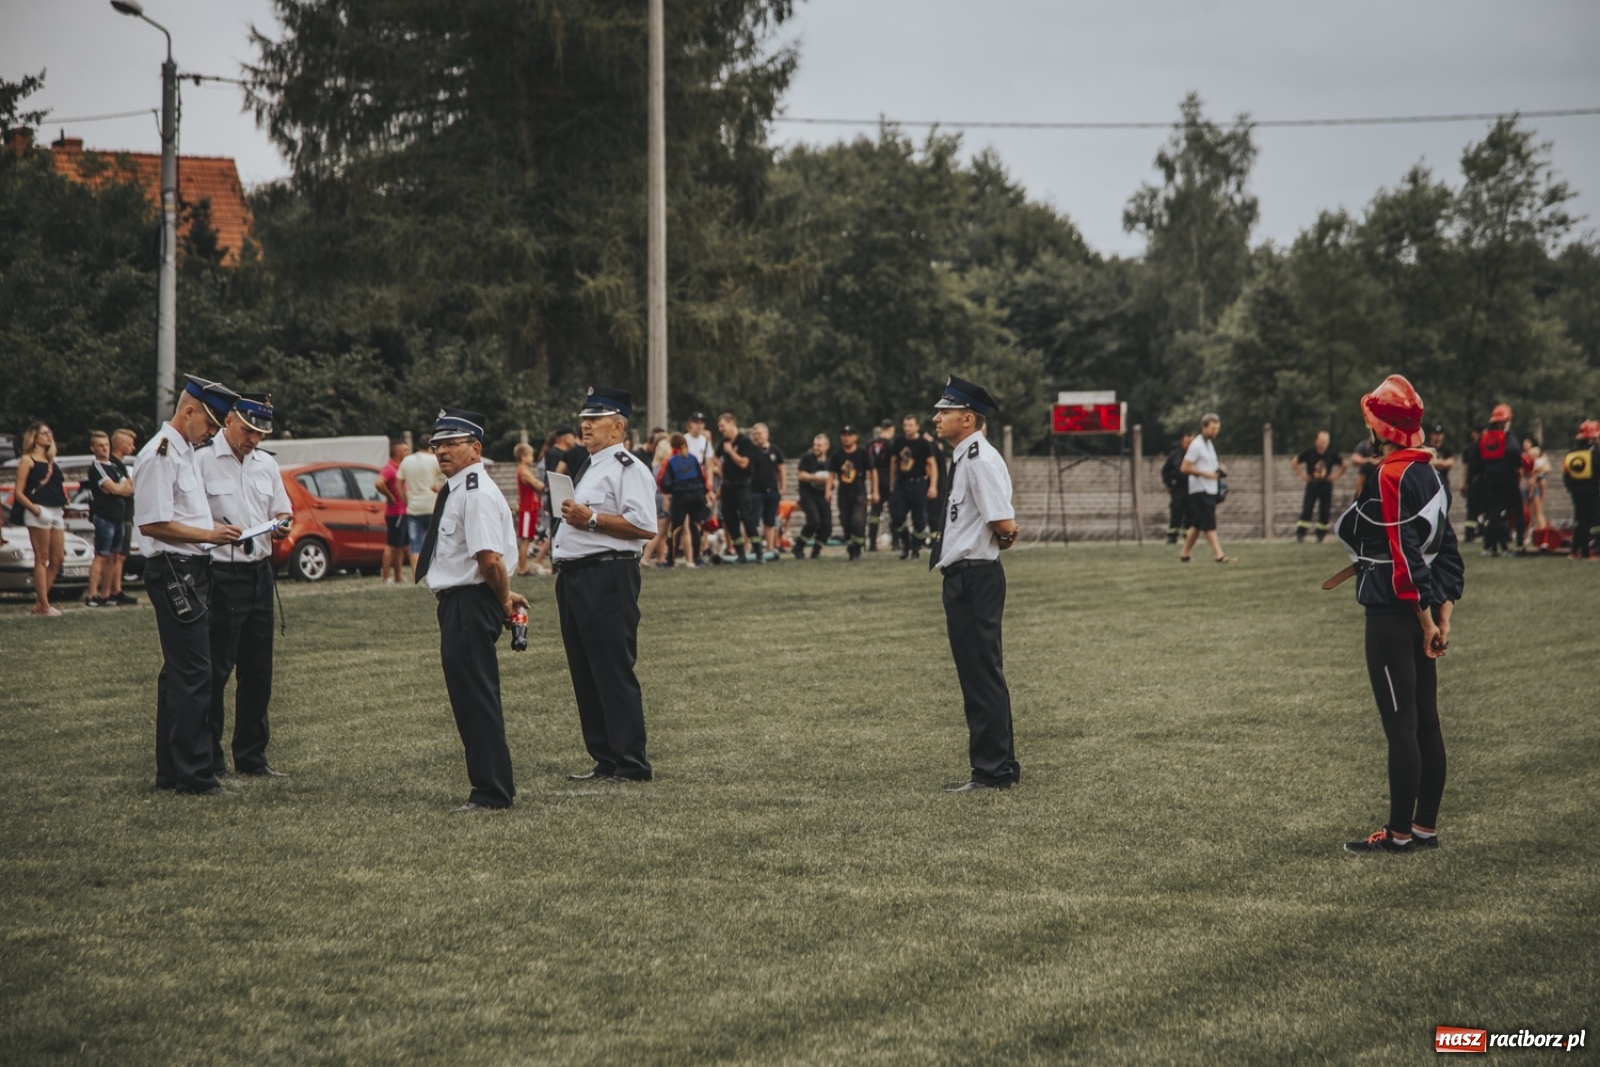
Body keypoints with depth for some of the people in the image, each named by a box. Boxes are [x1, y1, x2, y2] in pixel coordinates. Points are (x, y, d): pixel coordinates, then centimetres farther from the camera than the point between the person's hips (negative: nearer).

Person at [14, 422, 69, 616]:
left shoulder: (51, 462, 21)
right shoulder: (27, 460, -1)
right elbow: (18, 492, -8)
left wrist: (63, 508, 9)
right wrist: (35, 509, -19)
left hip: (56, 512, 8)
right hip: (39, 512, -8)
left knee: (57, 559, 5)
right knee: (42, 558, -6)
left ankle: (40, 603, 11)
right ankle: (44, 605, -6)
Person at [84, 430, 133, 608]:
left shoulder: (116, 466, 19)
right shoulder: (95, 467, -6)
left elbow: (130, 489, 12)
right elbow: (113, 488, -15)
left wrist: (119, 488, -8)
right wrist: (125, 485, 5)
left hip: (118, 516, 8)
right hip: (103, 516, -8)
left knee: (113, 558, 8)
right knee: (101, 557, -11)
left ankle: (105, 595, 12)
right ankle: (92, 596, -13)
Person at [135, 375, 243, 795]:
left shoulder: (185, 452, 18)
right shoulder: (159, 454, -14)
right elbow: (152, 523, -20)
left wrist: (217, 529, 12)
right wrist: (210, 535, -15)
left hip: (191, 570, 11)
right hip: (172, 570, -11)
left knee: (179, 672, 13)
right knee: (193, 674, -10)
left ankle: (171, 771, 19)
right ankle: (194, 776, -8)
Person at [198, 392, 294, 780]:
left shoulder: (266, 463, 15)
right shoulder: (201, 460, -6)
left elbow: (282, 511, 22)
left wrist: (281, 526, -1)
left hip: (259, 572, 7)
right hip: (218, 576, -7)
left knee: (258, 670, 9)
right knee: (215, 671, -4)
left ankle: (252, 755, 19)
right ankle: (210, 759, 4)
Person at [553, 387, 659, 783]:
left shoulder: (626, 469, -10)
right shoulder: (586, 468, 21)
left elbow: (644, 526, -20)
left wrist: (591, 519, -20)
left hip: (608, 578, -10)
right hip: (574, 578, 10)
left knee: (614, 672, -9)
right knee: (584, 673, 12)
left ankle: (631, 764, -5)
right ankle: (605, 760, 18)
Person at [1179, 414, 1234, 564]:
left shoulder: (1209, 444, 16)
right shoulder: (1196, 445, -12)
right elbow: (1185, 468, -16)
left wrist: (1219, 469, 9)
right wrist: (1206, 474, -19)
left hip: (1210, 490, 9)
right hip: (1200, 490, -9)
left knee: (1197, 524, 11)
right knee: (1209, 525, -12)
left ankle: (1185, 554, 18)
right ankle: (1218, 555, -16)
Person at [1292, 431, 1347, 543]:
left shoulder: (1331, 454, -4)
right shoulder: (1309, 453, -7)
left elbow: (1344, 464, 12)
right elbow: (1294, 462, 3)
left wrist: (1336, 475, 3)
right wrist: (1302, 475, -1)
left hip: (1326, 485, 1)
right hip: (1312, 484, -1)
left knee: (1324, 511, 1)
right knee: (1306, 510, -10)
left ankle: (1321, 535, 15)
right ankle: (1300, 535, -10)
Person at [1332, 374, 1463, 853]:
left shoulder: (1388, 477, -15)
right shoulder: (1427, 474, 11)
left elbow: (1404, 556, -20)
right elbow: (1447, 550, 13)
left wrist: (1426, 620, -15)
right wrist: (1442, 616, 12)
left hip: (1392, 616, -9)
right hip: (1423, 616, 9)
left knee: (1400, 726, -4)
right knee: (1426, 722, 12)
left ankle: (1400, 832, 0)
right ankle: (1426, 826, 18)